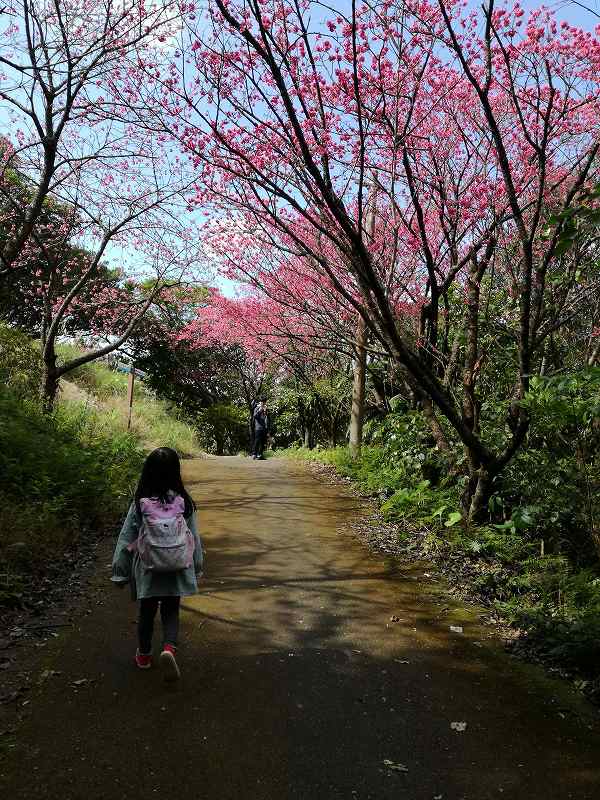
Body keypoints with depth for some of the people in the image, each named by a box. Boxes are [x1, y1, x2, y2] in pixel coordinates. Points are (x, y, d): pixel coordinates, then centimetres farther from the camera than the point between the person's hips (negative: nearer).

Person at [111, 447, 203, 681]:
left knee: (147, 611, 19)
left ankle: (144, 655, 34)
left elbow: (126, 539, -7)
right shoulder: (184, 502, -10)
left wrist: (120, 570, 4)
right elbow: (194, 537, -3)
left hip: (147, 568, 0)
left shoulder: (140, 504, -12)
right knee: (171, 610, 13)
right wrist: (197, 568, 10)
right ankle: (169, 647, -11)